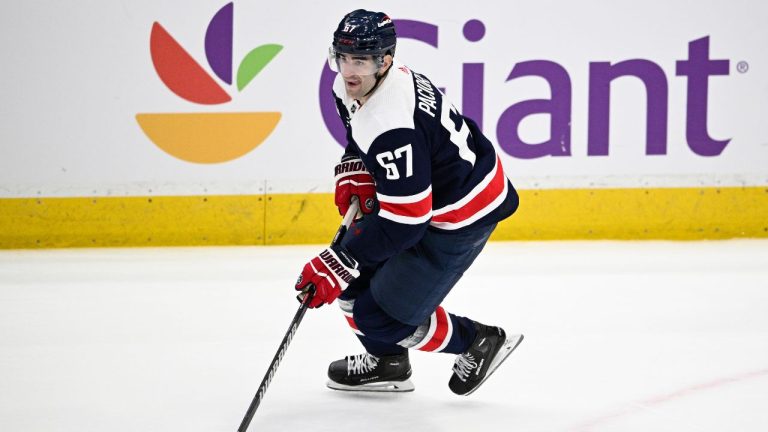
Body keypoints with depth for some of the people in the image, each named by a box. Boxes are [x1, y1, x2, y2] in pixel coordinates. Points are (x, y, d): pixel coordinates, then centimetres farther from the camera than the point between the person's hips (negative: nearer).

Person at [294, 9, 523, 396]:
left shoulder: (392, 126, -35)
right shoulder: (351, 88, -6)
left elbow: (404, 222, -32)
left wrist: (338, 264, -28)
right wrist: (353, 173, 2)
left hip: (461, 213, -10)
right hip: (415, 192, 10)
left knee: (381, 314, -6)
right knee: (354, 277, 12)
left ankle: (480, 342, 16)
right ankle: (387, 363, 33)